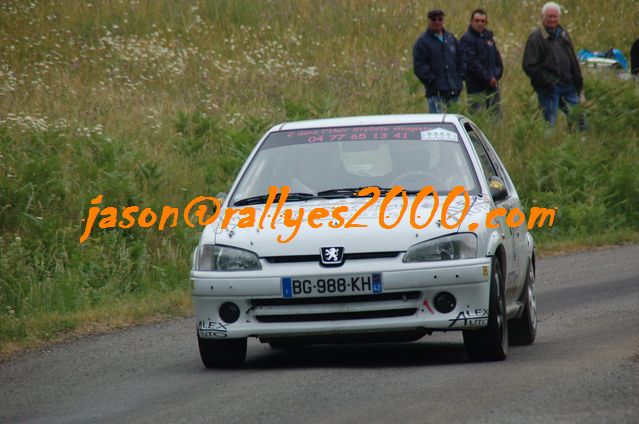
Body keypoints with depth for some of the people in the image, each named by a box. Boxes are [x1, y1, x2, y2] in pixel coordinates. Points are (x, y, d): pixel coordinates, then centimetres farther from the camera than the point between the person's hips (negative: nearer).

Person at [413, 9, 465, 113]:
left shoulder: (451, 38, 15)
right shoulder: (422, 41, -2)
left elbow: (460, 60, 22)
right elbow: (419, 66, -8)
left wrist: (460, 78, 9)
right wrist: (432, 81, -14)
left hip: (454, 90, 6)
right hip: (436, 93, -6)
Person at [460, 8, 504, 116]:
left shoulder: (488, 36, 15)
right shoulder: (467, 39, -9)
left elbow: (497, 58, 17)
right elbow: (471, 63, -16)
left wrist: (497, 75, 0)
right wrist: (488, 79, -16)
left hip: (492, 84, 8)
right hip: (476, 87, -8)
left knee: (496, 115, 10)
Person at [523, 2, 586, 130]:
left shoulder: (563, 35, 15)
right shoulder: (536, 38, -6)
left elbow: (573, 63, 20)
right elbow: (529, 66, -11)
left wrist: (579, 88, 15)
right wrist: (548, 81, -17)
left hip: (568, 86, 6)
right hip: (548, 89, -6)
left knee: (579, 119, 4)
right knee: (550, 121, -5)